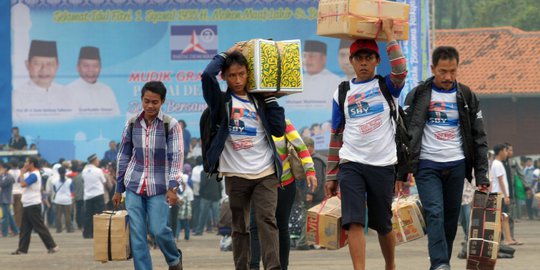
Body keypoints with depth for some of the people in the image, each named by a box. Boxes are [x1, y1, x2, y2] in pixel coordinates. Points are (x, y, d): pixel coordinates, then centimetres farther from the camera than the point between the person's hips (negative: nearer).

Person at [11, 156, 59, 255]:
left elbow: (23, 184, -25)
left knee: (40, 227, -8)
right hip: (27, 205, 10)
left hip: (33, 205, -10)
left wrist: (22, 173, -13)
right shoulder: (30, 174, 16)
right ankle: (22, 249, 13)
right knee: (24, 228, 10)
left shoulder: (34, 175, -16)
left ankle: (52, 246, -6)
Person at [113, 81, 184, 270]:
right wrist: (119, 189, 12)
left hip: (159, 187, -3)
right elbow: (123, 157, 12)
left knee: (158, 230, -8)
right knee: (136, 233, -2)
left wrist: (173, 187, -19)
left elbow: (176, 158, -8)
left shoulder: (171, 125, -5)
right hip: (134, 185, 3)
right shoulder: (132, 124, 4)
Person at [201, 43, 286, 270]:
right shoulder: (221, 101, 6)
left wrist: (270, 98, 6)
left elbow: (279, 129, 6)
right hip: (235, 174, -1)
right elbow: (207, 75, -13)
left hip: (265, 174, 1)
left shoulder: (259, 101, 14)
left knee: (267, 221, -10)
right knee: (240, 226, 4)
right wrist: (225, 55, 2)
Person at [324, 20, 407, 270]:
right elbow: (336, 135, 15)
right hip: (351, 165, 1)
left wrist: (388, 33, -15)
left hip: (383, 165, -1)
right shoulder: (342, 92, 11)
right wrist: (331, 176, 13)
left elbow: (400, 71, -20)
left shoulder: (386, 86, 5)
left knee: (383, 224, 9)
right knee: (354, 221, -14)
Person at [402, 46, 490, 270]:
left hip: (456, 165, 3)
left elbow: (479, 136, 10)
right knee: (435, 214, -15)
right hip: (427, 165, -3)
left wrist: (481, 174, 4)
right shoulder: (418, 96, 2)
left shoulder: (467, 97, 8)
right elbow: (405, 133, 0)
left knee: (451, 218, 4)